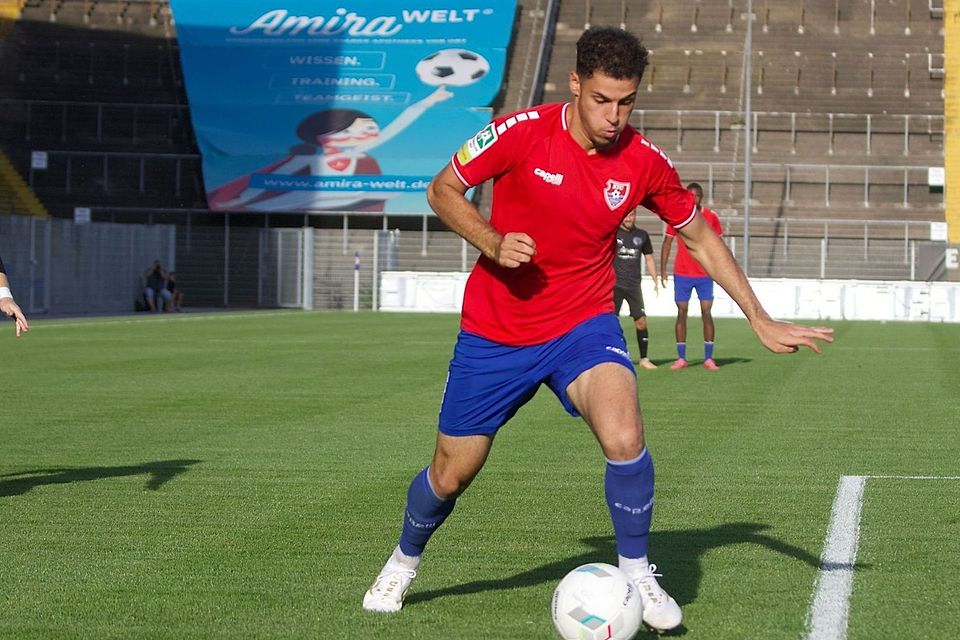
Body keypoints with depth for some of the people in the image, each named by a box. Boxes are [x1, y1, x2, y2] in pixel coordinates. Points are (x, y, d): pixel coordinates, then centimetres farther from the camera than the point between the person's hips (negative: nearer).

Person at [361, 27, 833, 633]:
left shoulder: (644, 161, -9)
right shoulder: (522, 133, -16)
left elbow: (700, 236, 6)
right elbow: (443, 190, -4)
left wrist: (760, 320, 3)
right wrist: (494, 244, -21)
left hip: (583, 325, 0)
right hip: (495, 332, 0)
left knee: (625, 438, -28)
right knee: (450, 475, 8)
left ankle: (636, 573, -5)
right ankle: (405, 560, 41)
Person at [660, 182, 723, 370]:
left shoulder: (711, 217, 3)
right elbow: (667, 243, 7)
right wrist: (663, 270, 0)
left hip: (705, 274, 0)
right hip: (681, 274, 0)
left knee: (707, 314, -4)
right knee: (682, 313, 1)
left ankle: (708, 358, 1)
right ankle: (681, 358, 6)